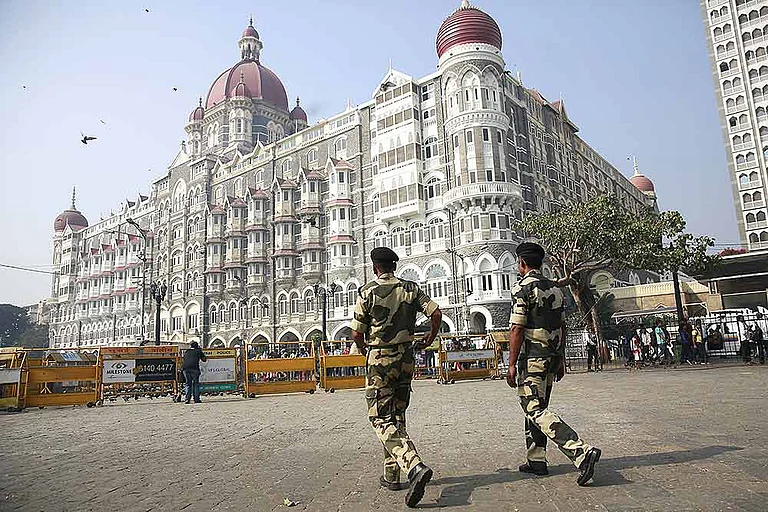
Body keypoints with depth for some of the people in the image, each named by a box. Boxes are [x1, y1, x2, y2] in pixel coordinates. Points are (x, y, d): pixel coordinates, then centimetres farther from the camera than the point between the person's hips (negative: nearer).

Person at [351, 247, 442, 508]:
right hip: (406, 358, 5)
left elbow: (357, 333, -6)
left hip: (380, 359, -5)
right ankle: (391, 475, 23)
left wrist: (364, 349, 16)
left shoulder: (368, 292, -7)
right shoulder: (411, 288, 4)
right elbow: (436, 314, -3)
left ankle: (415, 467, -23)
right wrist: (429, 338, 14)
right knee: (397, 416, 16)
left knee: (382, 420, -4)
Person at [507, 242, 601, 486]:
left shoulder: (523, 288, -12)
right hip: (552, 356, 9)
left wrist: (512, 364, -14)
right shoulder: (555, 288, 13)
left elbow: (517, 329, -17)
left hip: (531, 356, -9)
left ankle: (581, 452, -20)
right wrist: (561, 360, 21)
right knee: (535, 406, 16)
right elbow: (561, 327, 16)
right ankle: (536, 461, 20)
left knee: (535, 410, -9)